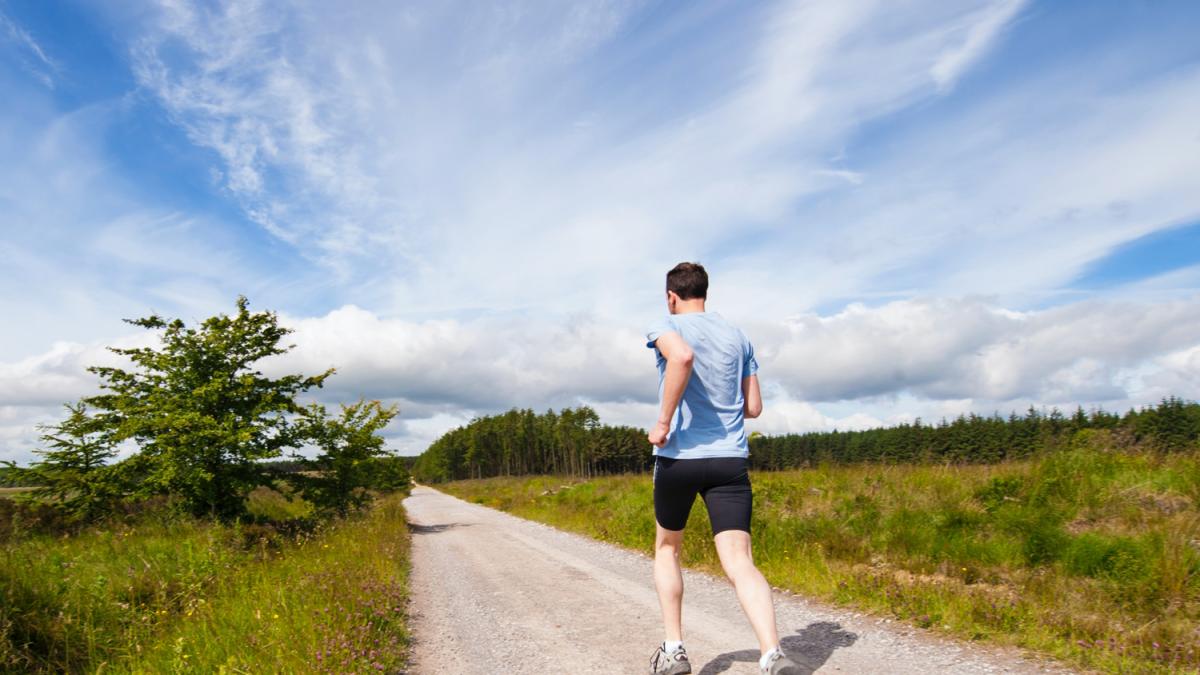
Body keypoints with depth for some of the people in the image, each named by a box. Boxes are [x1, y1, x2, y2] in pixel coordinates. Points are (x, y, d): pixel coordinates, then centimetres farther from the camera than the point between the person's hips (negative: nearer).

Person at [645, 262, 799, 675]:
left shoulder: (666, 327, -1)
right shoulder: (738, 337, 13)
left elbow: (682, 356, -26)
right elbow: (754, 407, 14)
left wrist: (663, 422, -20)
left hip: (678, 456, -3)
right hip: (731, 458, 3)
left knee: (666, 549, 19)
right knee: (739, 561, -4)